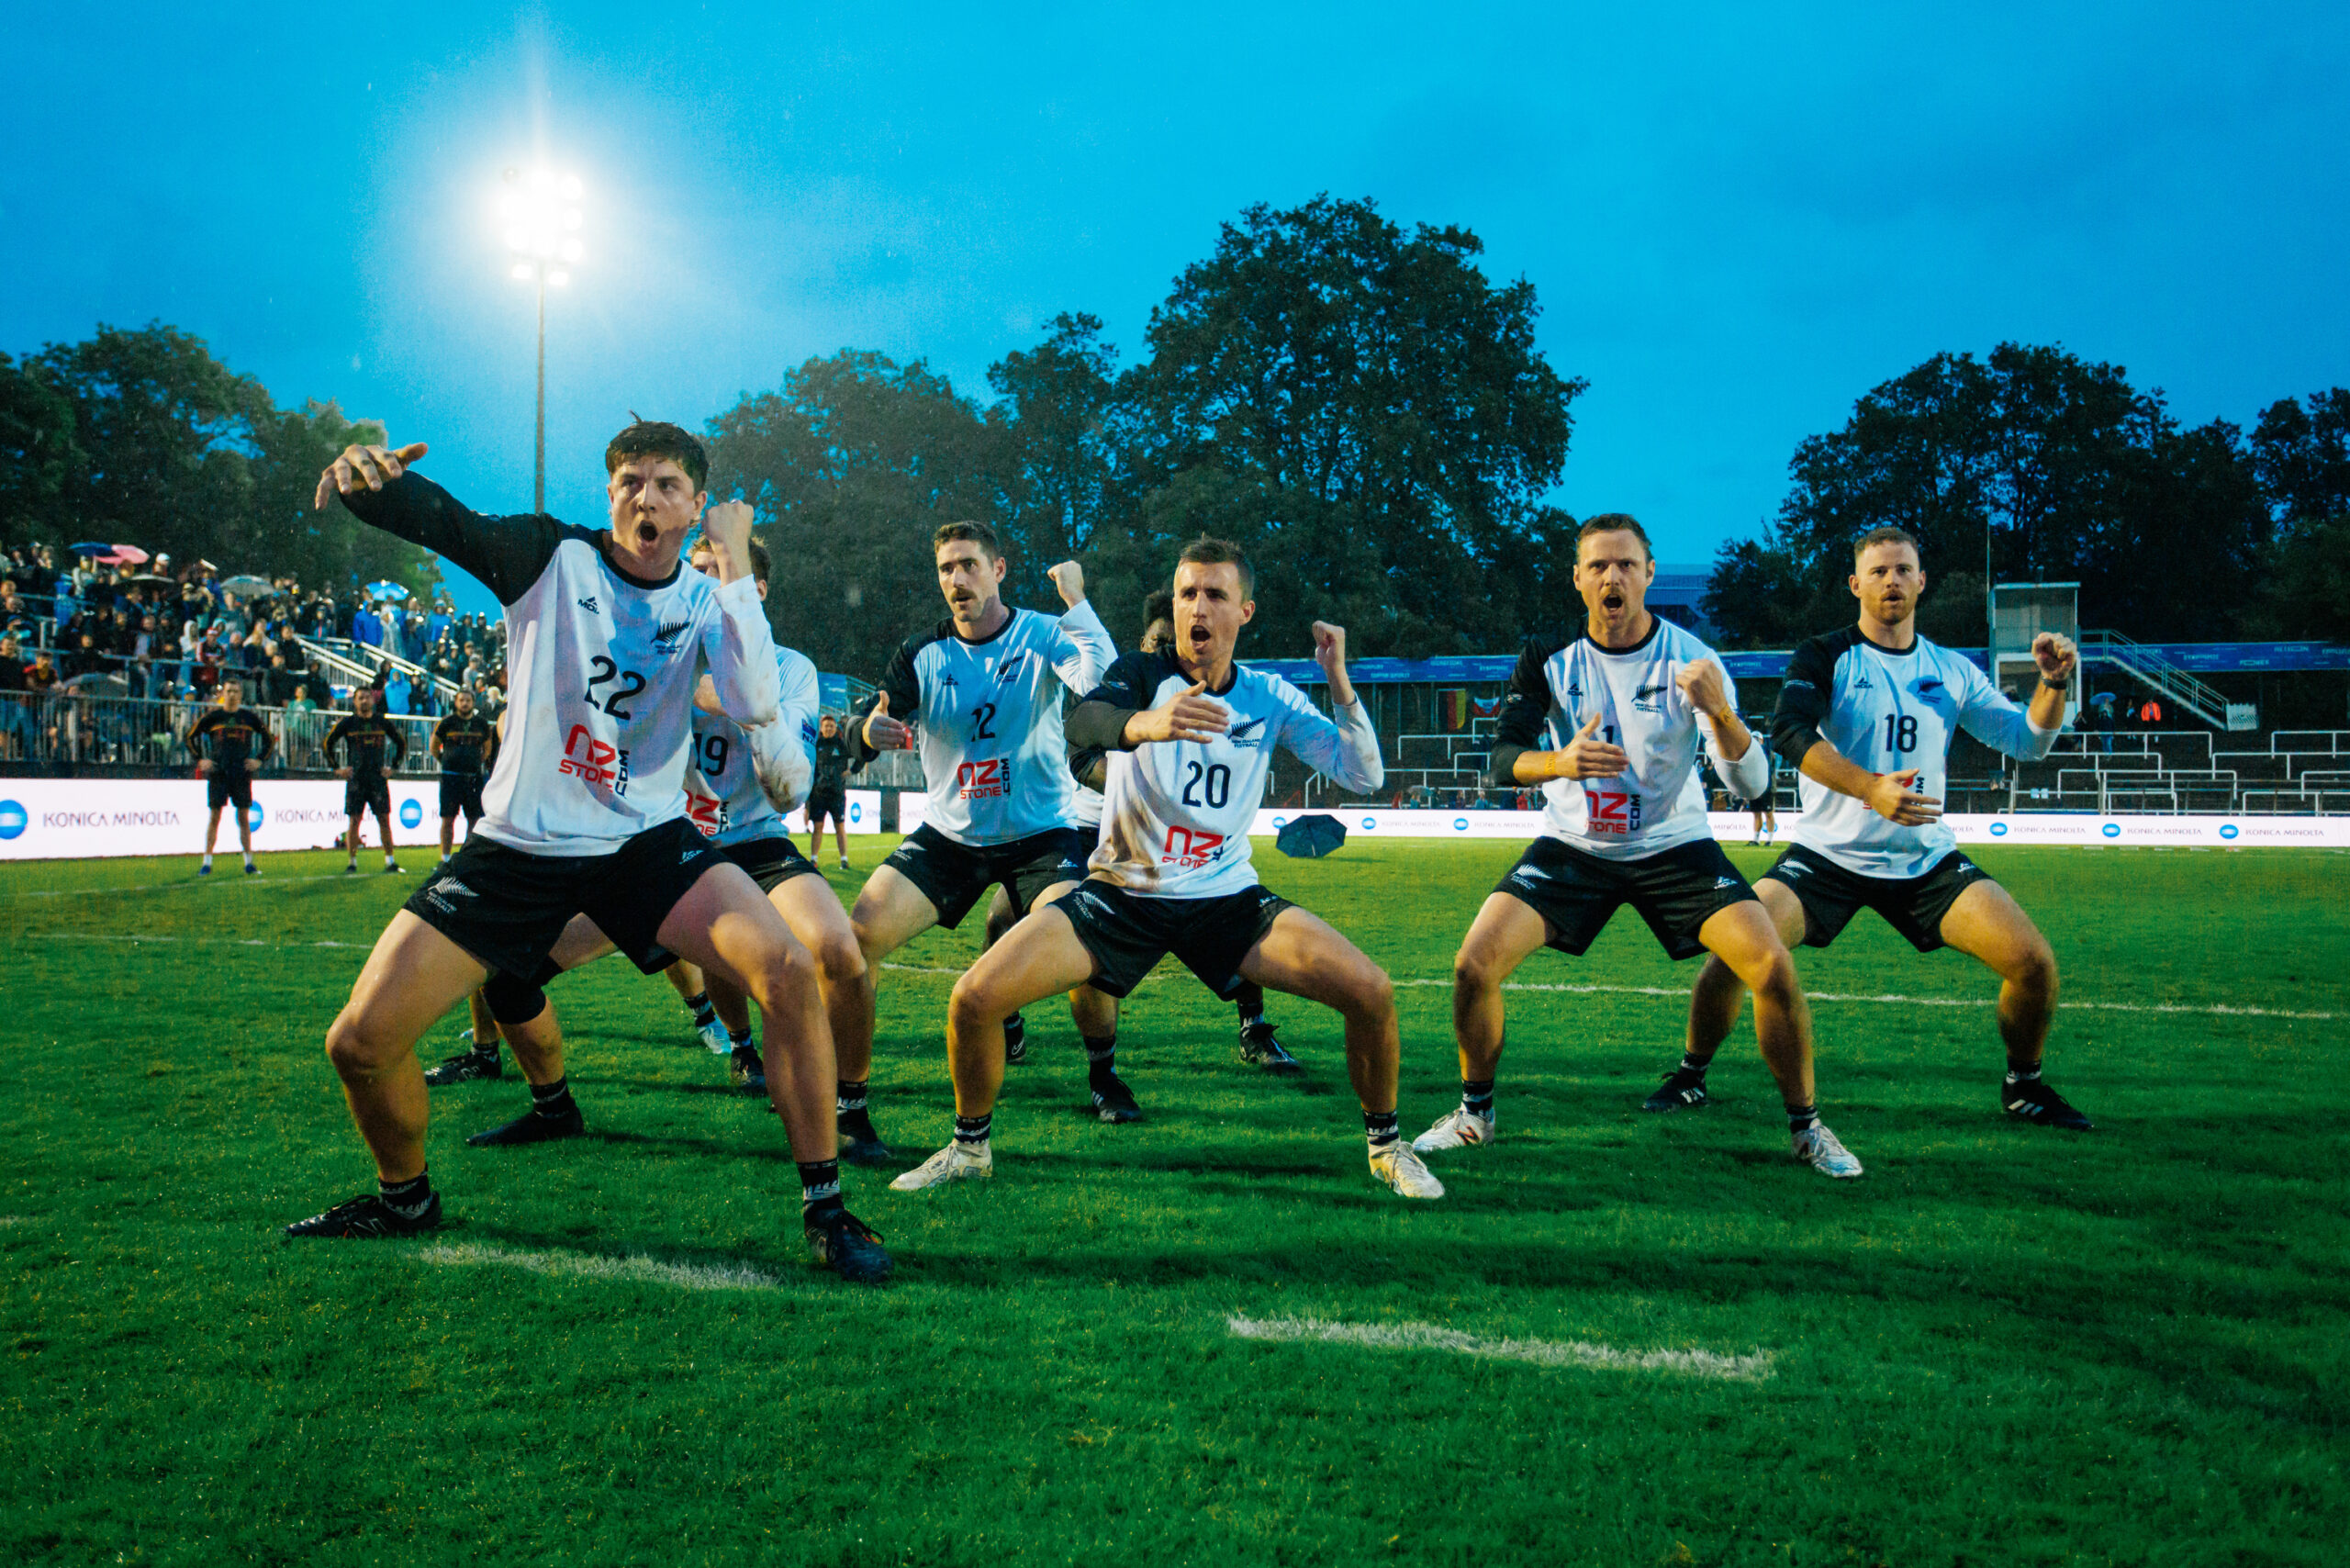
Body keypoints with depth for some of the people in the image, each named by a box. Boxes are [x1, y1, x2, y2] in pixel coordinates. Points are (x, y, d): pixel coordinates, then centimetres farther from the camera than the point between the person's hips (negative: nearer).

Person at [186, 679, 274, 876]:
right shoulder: (213, 716, 4)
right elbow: (190, 736, 12)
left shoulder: (249, 716, 6)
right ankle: (207, 863, 3)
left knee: (244, 818, 3)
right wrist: (200, 760, 4)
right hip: (217, 773, -1)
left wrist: (259, 760, 5)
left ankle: (249, 862, 7)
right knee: (214, 817, -1)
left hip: (242, 773, 1)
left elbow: (269, 738, 15)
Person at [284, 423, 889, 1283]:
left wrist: (736, 567, -19)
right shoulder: (552, 557, -4)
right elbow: (437, 517, -20)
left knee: (788, 970, -23)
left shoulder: (708, 600, -1)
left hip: (648, 841, 0)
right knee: (360, 1042, -4)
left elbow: (755, 705, -19)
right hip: (518, 846, 0)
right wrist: (364, 474, -42)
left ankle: (824, 1206, -7)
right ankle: (405, 1196, 29)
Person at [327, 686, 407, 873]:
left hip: (378, 778, 1)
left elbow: (401, 743, 17)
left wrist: (393, 766, 11)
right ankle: (352, 861, 6)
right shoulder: (347, 723, 2)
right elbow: (328, 744, 8)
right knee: (354, 821, -1)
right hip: (355, 778, -1)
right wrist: (336, 769, 3)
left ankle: (389, 860, 3)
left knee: (384, 819, -2)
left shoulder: (383, 722, 6)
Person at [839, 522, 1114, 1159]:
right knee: (854, 940, -17)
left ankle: (1103, 1071, 9)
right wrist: (868, 731, -31)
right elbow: (862, 729, -9)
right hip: (948, 834, 2)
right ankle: (849, 1108, -2)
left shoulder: (1044, 635, -7)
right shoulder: (921, 653, -1)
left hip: (1040, 833, -2)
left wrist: (1075, 600, -26)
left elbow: (1101, 680, -26)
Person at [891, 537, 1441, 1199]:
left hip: (1227, 896, 2)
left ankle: (1386, 1145, 12)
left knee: (1371, 991, -15)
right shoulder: (1141, 673, -9)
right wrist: (1142, 724, -57)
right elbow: (1083, 718, -33)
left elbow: (1363, 776, -2)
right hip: (1121, 890, -2)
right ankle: (970, 1146, 11)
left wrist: (1339, 682, -16)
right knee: (973, 998, -18)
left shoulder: (1269, 698, 1)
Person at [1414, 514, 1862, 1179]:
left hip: (1673, 844, 0)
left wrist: (1720, 712, -39)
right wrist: (1559, 761, -36)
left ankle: (1805, 1125, 8)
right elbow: (1502, 759, -13)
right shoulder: (1548, 656, -10)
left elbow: (1752, 783, -18)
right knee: (1475, 964, -15)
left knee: (1773, 967, -17)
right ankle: (1475, 1114, 10)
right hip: (1573, 845, 1)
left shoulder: (1691, 659, -14)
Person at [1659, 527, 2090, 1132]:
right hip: (1828, 853, -3)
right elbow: (1790, 730, -22)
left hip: (1927, 860, 3)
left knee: (2034, 962, -9)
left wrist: (2054, 683, -8)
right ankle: (1691, 1073, 4)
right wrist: (1871, 789, -35)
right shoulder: (1825, 657, -4)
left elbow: (2027, 742, 12)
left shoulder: (1952, 671, 9)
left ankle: (2024, 1086, 19)